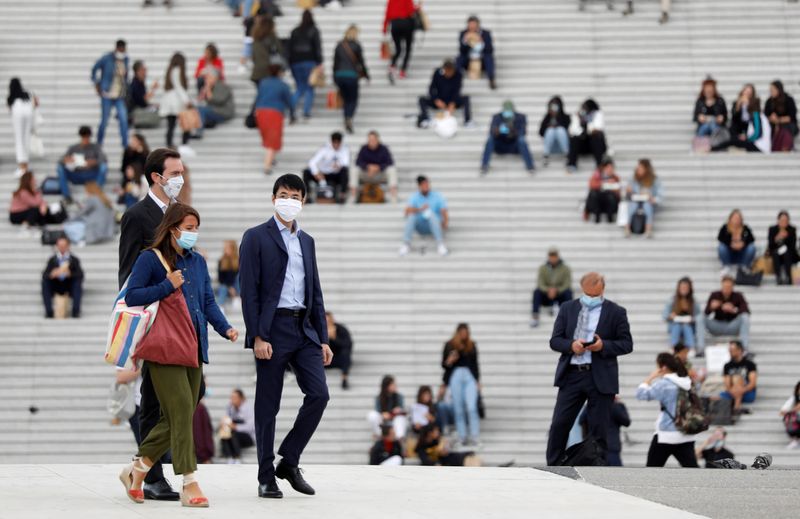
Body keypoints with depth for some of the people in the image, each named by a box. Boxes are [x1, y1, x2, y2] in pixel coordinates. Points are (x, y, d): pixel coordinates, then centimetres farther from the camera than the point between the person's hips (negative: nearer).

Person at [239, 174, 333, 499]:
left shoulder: (306, 241, 17)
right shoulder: (256, 238, -1)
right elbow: (248, 290, -7)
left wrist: (323, 338, 11)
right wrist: (257, 336, -15)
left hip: (304, 329, 5)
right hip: (272, 329, -5)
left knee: (319, 394, -7)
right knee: (268, 406, 0)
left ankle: (289, 462, 7)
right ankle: (266, 478, 7)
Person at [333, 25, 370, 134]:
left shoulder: (339, 45, 8)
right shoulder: (356, 45, -3)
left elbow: (335, 62, 12)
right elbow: (361, 62, 0)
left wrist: (335, 78, 21)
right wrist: (366, 75, 14)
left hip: (339, 75, 4)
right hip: (351, 75, -4)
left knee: (346, 100, 16)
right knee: (353, 100, 2)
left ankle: (347, 121, 10)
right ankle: (349, 118, -24)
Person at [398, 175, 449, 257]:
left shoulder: (437, 196, 1)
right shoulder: (414, 197, 4)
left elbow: (444, 212, -10)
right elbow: (407, 211, -13)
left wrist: (445, 223, -29)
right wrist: (419, 209, -30)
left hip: (434, 226, -2)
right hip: (420, 228, 2)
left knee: (432, 214, -34)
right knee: (412, 215, -29)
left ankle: (440, 245, -41)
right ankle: (406, 244, -31)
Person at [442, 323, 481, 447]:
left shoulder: (472, 345, 11)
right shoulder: (449, 345, 5)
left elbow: (475, 364, 15)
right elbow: (443, 364, 9)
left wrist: (478, 381, 10)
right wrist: (449, 361, -13)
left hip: (470, 377, 0)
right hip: (455, 376, 0)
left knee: (472, 408, -12)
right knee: (459, 409, 1)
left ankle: (475, 437, -13)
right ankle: (462, 437, 6)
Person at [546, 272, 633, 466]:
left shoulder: (616, 312, 3)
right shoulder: (568, 308, 11)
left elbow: (627, 344, 2)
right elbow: (555, 340, 9)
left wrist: (604, 346, -16)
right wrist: (571, 345, -12)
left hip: (601, 378, -2)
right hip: (571, 374, 2)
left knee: (598, 431, 1)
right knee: (559, 425, -2)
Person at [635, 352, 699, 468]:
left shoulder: (664, 384, -13)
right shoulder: (687, 383, 7)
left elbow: (641, 394, -14)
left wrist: (650, 378, 2)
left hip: (666, 436, -6)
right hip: (686, 436, 6)